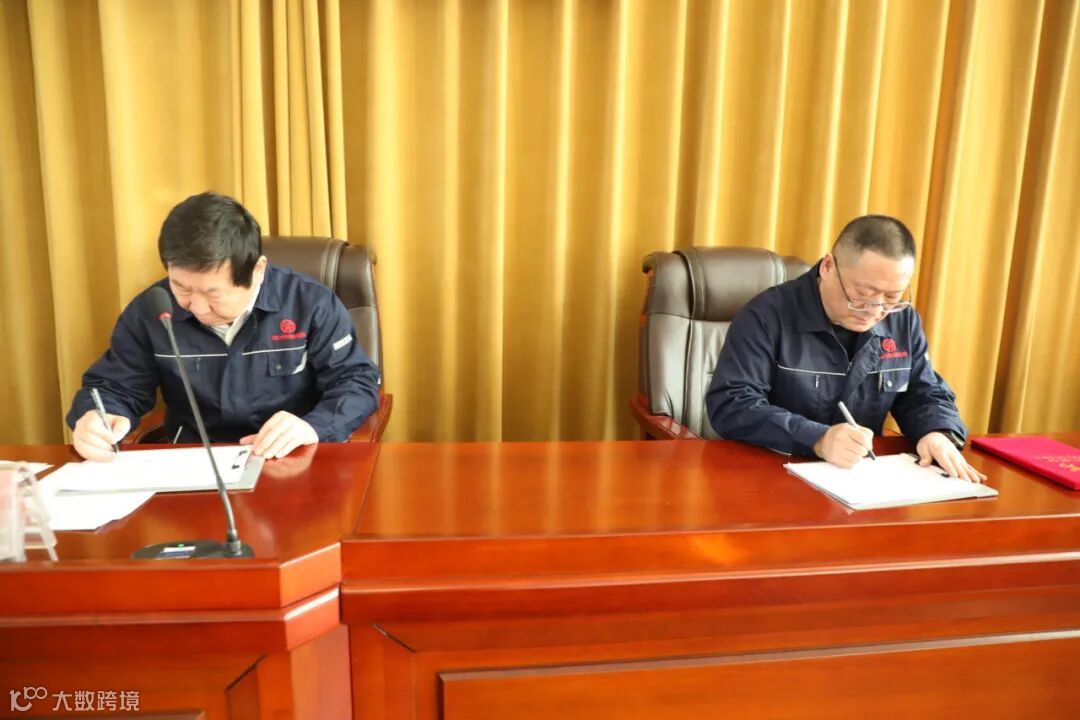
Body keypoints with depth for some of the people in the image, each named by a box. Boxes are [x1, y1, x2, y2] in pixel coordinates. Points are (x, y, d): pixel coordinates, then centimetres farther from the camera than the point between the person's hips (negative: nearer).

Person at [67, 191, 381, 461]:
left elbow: (358, 381, -6)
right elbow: (113, 387, 12)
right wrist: (94, 419, -11)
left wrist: (314, 427, -24)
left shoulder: (311, 304, -8)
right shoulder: (149, 311, 0)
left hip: (293, 466, -3)